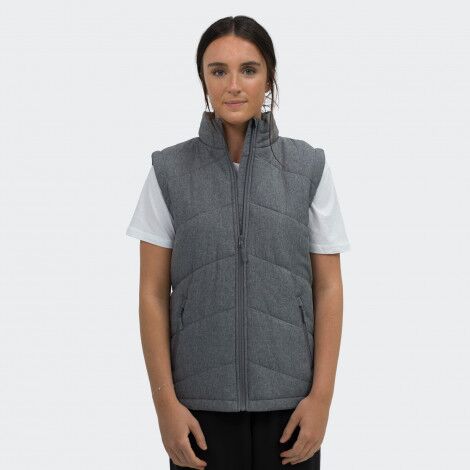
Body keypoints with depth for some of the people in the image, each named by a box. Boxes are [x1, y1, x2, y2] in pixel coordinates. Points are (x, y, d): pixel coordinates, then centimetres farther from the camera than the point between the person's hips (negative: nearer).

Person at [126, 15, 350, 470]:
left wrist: (322, 394, -5)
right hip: (201, 398, 0)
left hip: (288, 396, 0)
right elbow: (153, 294, 0)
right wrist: (165, 401, -6)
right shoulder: (169, 170, -1)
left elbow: (328, 288, 1)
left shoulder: (309, 167, 0)